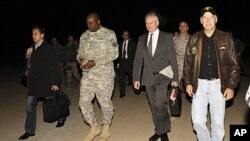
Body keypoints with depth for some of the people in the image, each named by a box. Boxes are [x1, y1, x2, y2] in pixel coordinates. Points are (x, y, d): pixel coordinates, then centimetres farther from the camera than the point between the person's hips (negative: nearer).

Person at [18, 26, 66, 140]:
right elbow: (31, 64, 15)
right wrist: (28, 55, -5)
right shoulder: (32, 48, 7)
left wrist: (55, 83, -13)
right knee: (30, 105, 5)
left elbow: (55, 66, -10)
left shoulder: (49, 48, -8)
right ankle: (30, 130, 16)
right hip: (33, 81, 5)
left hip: (45, 81, -5)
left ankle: (61, 117, 37)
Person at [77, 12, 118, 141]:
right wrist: (80, 60, -8)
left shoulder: (109, 34, -5)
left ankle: (106, 130, 25)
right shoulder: (84, 36, 11)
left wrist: (95, 62, -19)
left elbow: (114, 53, -11)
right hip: (87, 75, 5)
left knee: (105, 102, 4)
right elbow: (80, 52, 17)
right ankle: (94, 127, 24)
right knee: (84, 102, 3)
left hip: (104, 74, -5)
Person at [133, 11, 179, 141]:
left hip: (162, 76, -4)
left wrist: (175, 77, -3)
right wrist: (136, 78, 1)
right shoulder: (142, 39, 10)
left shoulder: (167, 37, 1)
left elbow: (172, 58, 0)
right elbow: (138, 59, 8)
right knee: (154, 106, 11)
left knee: (159, 104, -16)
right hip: (148, 77, 4)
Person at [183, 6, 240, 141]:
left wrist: (231, 86, -5)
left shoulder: (226, 38, -1)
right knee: (197, 121, 0)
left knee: (218, 121, 6)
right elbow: (188, 63, 7)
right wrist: (188, 83, 3)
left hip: (218, 84, -1)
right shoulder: (194, 39, 3)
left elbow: (233, 64, 0)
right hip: (200, 84, 1)